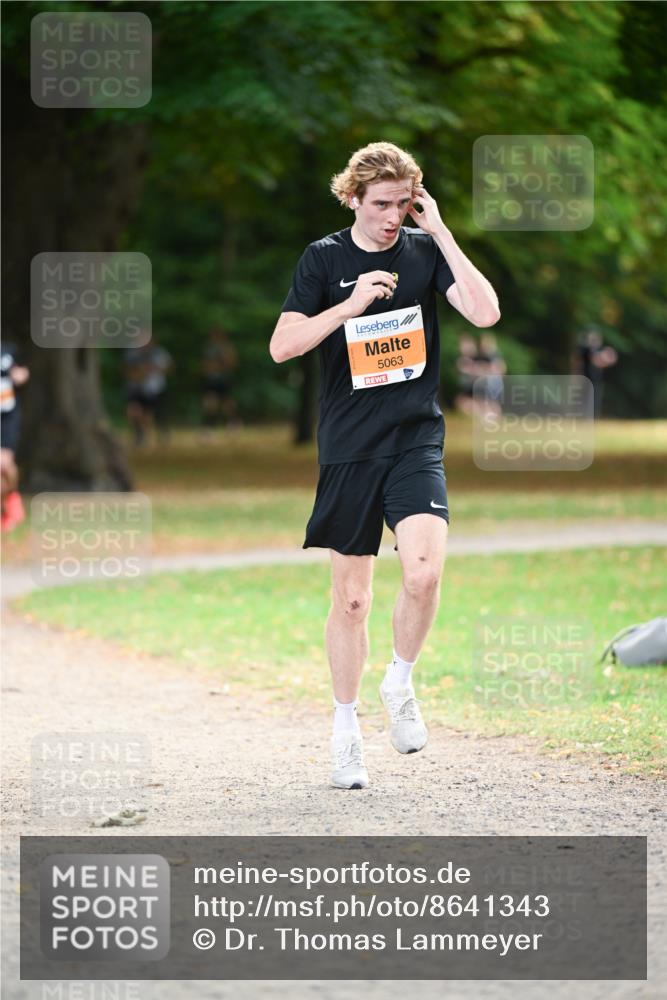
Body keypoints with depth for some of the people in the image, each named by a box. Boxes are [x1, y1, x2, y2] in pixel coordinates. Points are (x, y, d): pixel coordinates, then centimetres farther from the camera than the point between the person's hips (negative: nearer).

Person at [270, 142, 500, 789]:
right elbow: (281, 346, -5)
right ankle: (346, 732, 21)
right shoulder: (325, 259, 1)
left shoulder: (424, 250, 2)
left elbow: (485, 312, -12)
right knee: (350, 597, 6)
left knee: (424, 571, -23)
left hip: (415, 441, 0)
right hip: (347, 446, 1)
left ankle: (400, 683, 3)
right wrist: (352, 306, -17)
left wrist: (439, 231, -12)